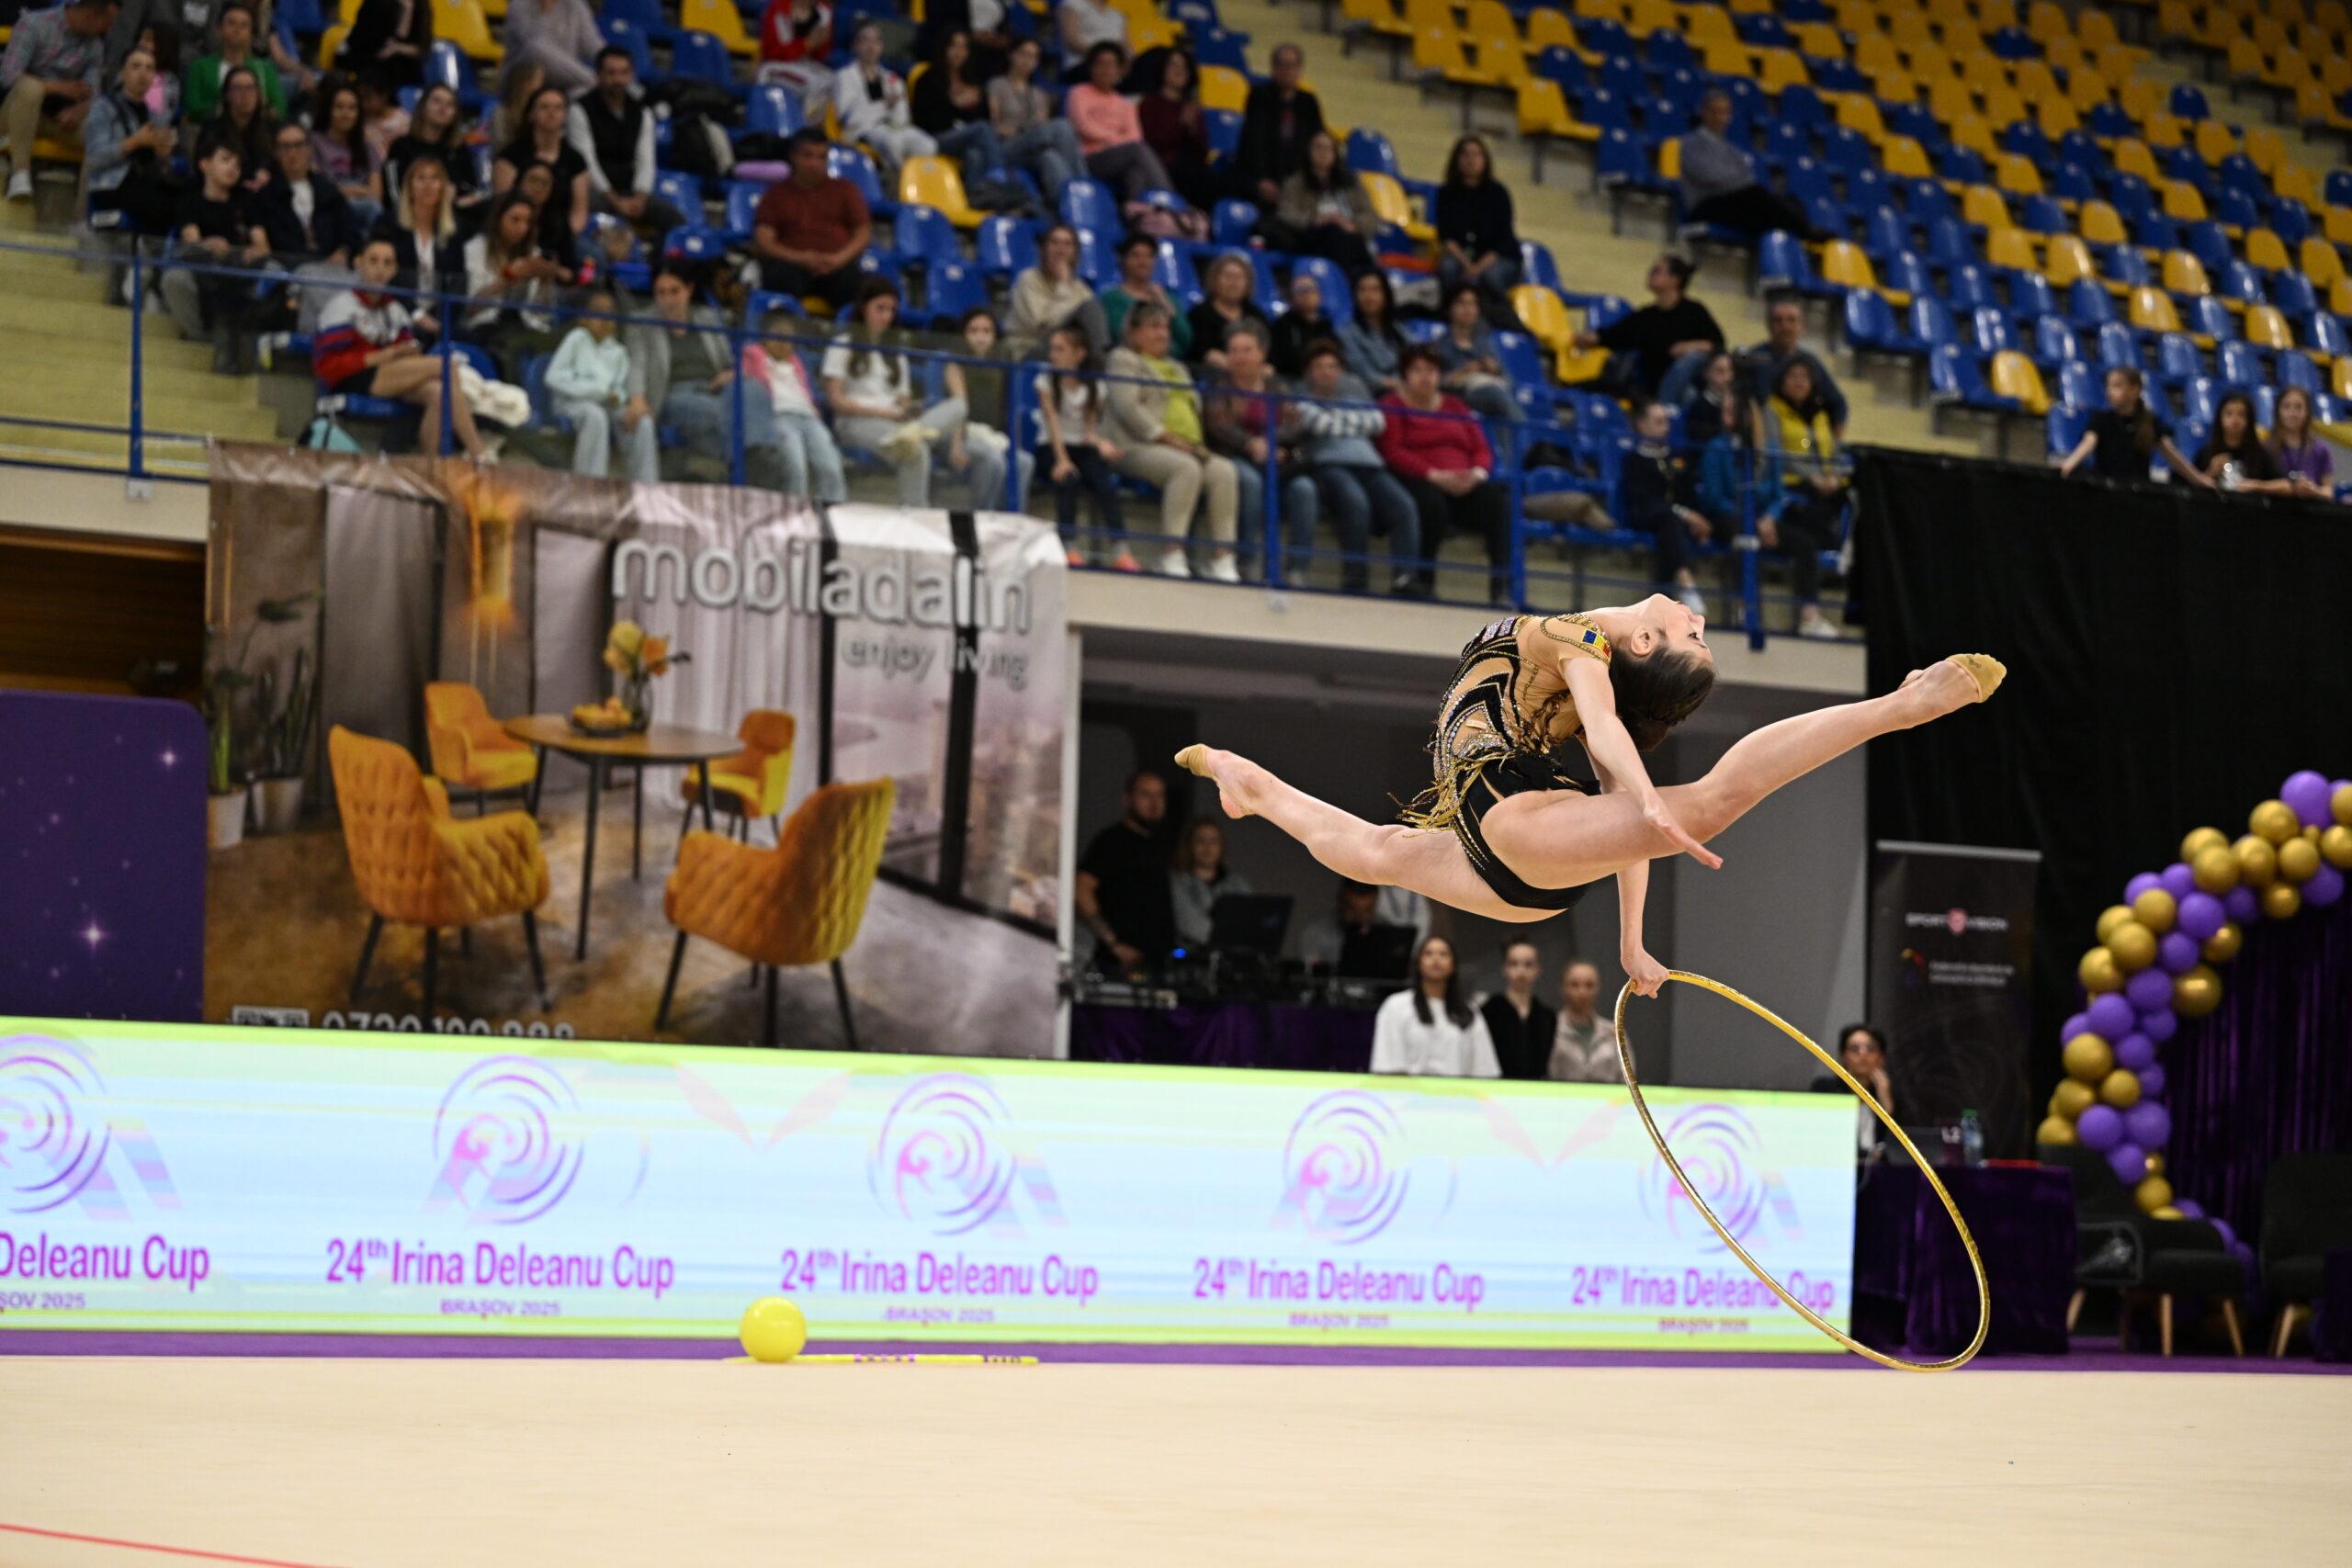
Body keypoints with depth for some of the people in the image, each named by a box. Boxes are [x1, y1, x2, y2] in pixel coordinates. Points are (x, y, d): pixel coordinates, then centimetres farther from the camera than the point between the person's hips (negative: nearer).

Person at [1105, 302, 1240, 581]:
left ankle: (1222, 558, -29)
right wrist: (1166, 437, -14)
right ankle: (1171, 555, -38)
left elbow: (1195, 408, 27)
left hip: (1185, 449, 7)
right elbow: (1127, 407, -6)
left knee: (1222, 470, -23)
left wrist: (1198, 442, 5)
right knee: (1186, 467, -36)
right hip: (1140, 447, -7)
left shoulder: (1177, 369, 31)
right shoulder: (1124, 360, 8)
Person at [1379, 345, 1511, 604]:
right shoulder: (1392, 407, 10)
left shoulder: (1455, 406, 25)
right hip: (1418, 482, -4)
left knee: (1498, 499, -27)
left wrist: (1477, 474, -7)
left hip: (1464, 484, 4)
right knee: (1432, 502, -40)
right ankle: (1424, 580, -25)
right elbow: (1392, 453, -5)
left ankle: (1502, 585, -34)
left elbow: (1482, 449, 18)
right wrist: (1436, 476, -18)